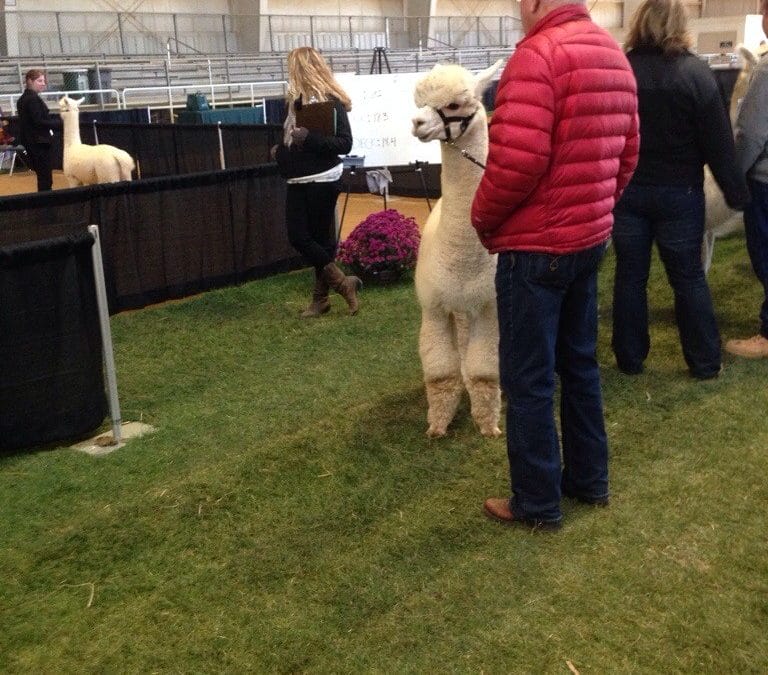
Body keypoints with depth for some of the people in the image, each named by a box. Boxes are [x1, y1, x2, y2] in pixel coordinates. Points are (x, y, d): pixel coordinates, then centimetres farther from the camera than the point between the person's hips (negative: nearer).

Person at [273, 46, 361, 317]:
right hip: (298, 181, 8)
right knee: (298, 238, 5)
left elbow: (345, 143, -17)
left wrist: (309, 137, -27)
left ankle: (343, 283, 15)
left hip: (321, 181, -8)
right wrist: (282, 150, 6)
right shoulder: (297, 101, 13)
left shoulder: (330, 101, -12)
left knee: (319, 239, -4)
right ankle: (321, 297, 16)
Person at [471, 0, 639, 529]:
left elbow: (518, 160, -26)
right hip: (589, 238, 9)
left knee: (529, 380, 2)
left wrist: (483, 217, -10)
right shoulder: (614, 55, 10)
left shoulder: (537, 54, -19)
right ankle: (589, 479, 31)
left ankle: (538, 504, 14)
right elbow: (626, 156, 14)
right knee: (579, 364, 19)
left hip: (535, 247, -9)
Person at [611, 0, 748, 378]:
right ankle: (705, 363, 17)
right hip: (678, 192, -1)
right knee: (688, 277, 8)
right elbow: (718, 142, -10)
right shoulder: (695, 72, -10)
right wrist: (736, 193, -2)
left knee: (630, 275, 11)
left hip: (626, 190, 1)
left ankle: (629, 359, 19)